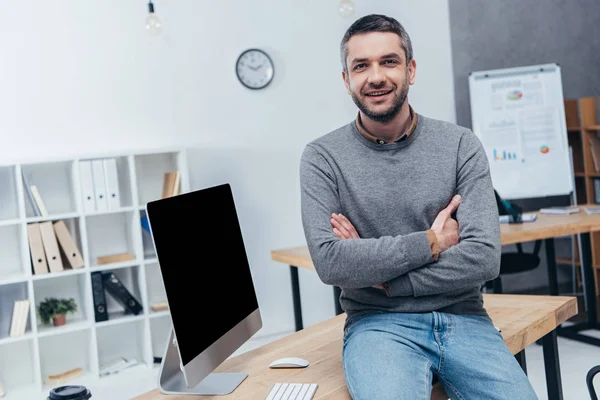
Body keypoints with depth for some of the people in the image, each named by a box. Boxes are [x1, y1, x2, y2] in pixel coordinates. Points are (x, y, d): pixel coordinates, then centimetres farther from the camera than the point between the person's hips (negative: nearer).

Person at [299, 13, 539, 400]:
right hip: (378, 323, -2)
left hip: (463, 319, 3)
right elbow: (329, 262, -14)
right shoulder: (322, 158, -2)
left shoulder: (461, 145, 1)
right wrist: (430, 242, -11)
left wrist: (379, 273, -11)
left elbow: (484, 258, -8)